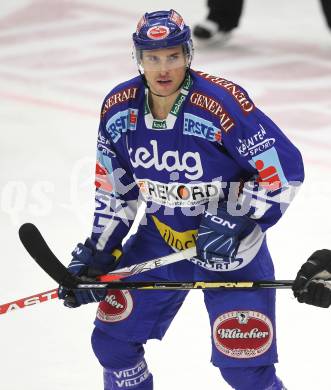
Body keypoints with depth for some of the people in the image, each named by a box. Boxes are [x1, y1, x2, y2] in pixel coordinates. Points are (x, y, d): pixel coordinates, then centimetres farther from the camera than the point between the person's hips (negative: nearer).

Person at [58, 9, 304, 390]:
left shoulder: (222, 103, -26)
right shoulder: (118, 109, -9)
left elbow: (286, 167, -21)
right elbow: (115, 189, 5)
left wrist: (236, 220, -25)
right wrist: (97, 253, 1)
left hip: (228, 244, -5)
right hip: (158, 239, 5)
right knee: (112, 337, 9)